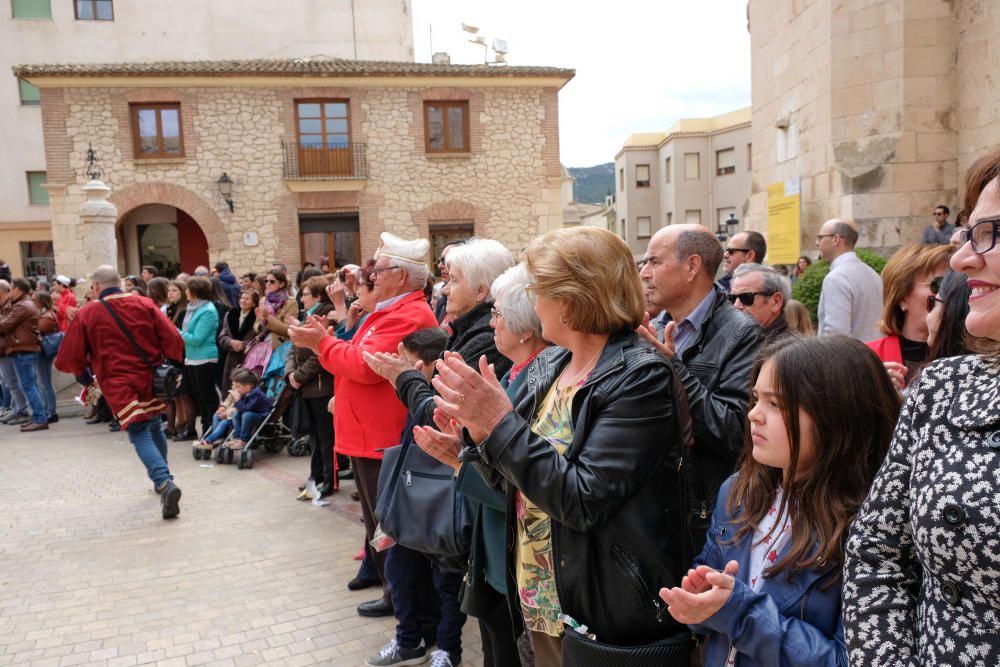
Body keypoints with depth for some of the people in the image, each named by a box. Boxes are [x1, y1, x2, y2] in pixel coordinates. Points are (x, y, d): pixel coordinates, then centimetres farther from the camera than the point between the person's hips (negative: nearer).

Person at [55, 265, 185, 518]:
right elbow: (172, 338, -7)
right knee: (154, 427, 23)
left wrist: (83, 374, 20)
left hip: (119, 385, -3)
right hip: (151, 378, 3)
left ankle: (165, 483, -26)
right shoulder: (144, 304, 0)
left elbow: (69, 356, 0)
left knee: (140, 435, -6)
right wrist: (172, 365, 7)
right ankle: (160, 476, 36)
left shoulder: (86, 314, -3)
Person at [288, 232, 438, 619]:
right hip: (369, 437, 11)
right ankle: (393, 587, 33)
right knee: (378, 519, 19)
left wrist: (321, 343, -13)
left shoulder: (408, 316, -19)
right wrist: (323, 341, 4)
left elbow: (365, 366, -26)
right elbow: (352, 361, 17)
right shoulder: (391, 312, 16)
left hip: (383, 440, -11)